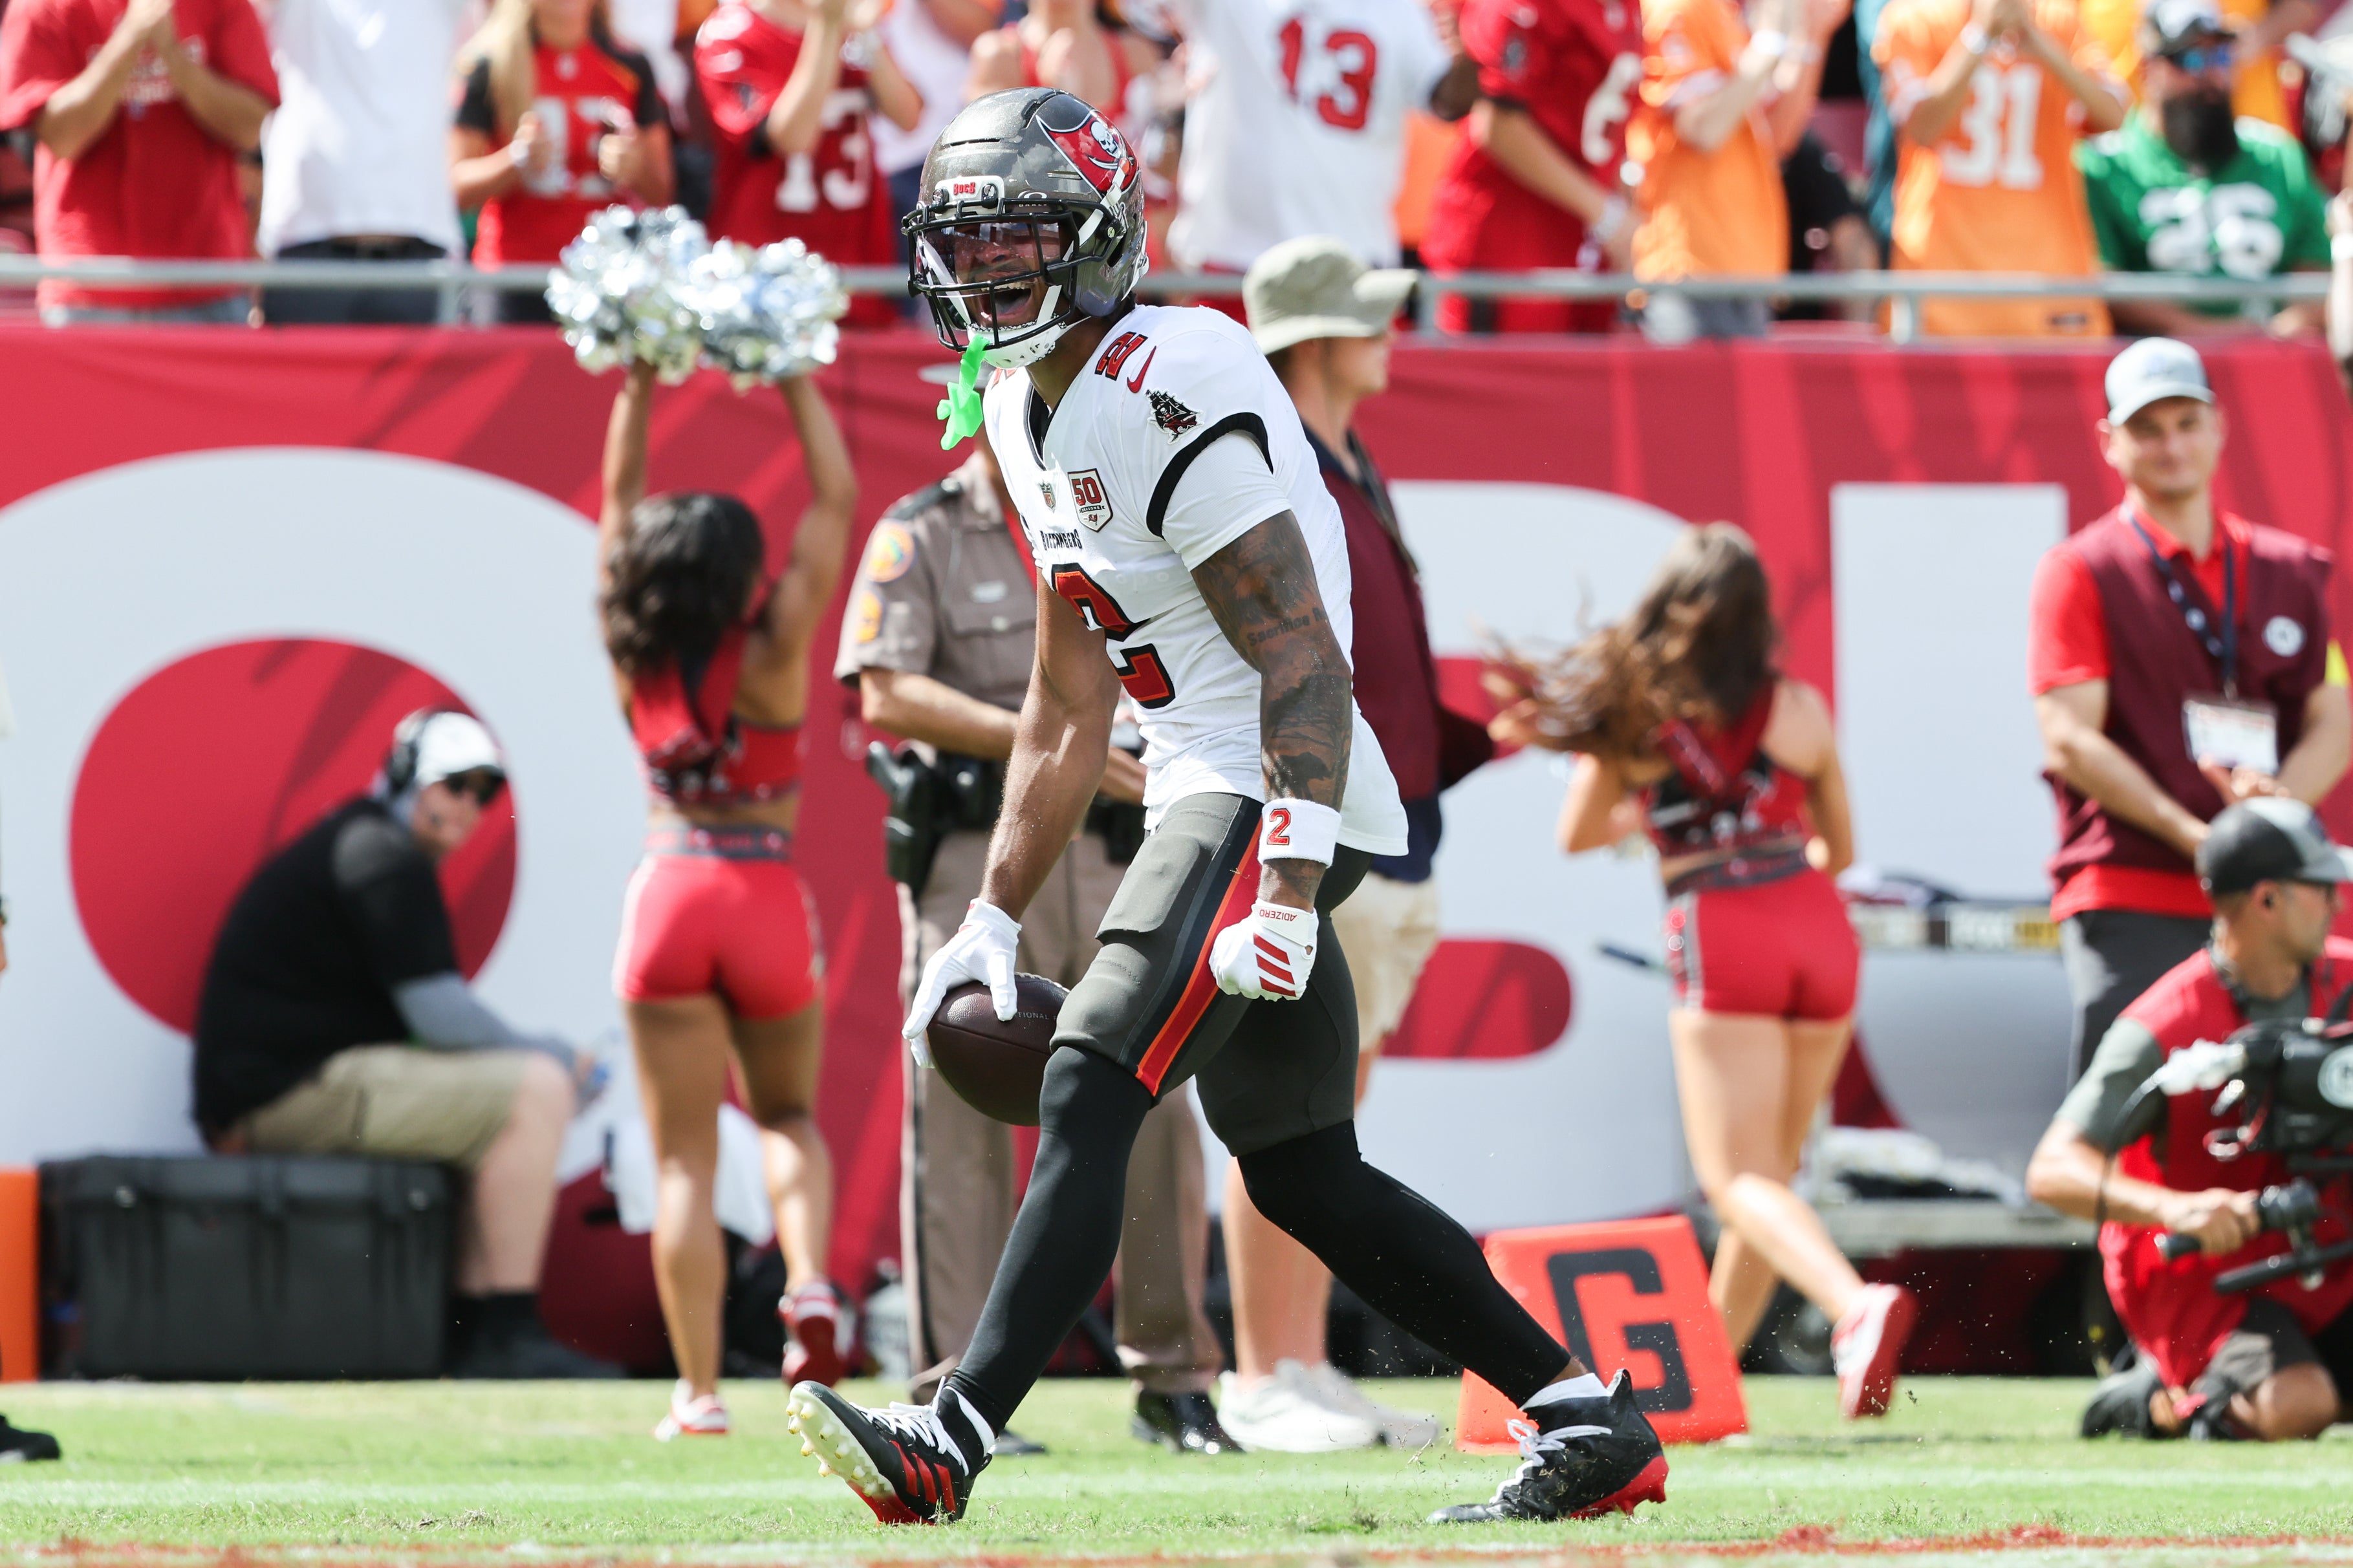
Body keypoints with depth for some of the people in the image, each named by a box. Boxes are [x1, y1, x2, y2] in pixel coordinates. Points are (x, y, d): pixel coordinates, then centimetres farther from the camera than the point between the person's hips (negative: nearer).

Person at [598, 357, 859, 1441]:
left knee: (683, 1158, 3)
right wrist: (798, 385, 1)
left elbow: (620, 503, 9)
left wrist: (637, 387, 12)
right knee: (787, 1114, 22)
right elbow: (835, 505, -3)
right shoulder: (769, 656, -8)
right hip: (768, 902, -1)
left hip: (669, 896, 1)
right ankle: (810, 1283, -6)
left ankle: (698, 1393, -2)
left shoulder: (638, 663, -1)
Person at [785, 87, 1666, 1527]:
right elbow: (1070, 705, 21)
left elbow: (1303, 664, -21)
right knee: (1303, 1174, 13)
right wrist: (998, 916, 19)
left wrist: (1286, 891, -28)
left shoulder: (1172, 393, -17)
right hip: (1206, 799, 10)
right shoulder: (1029, 410, 14)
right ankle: (1590, 1423, 19)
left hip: (1271, 802, -10)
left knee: (1092, 1096, -19)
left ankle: (953, 1443, -25)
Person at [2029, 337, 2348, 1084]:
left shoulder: (2291, 570, 18)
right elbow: (2070, 740, -5)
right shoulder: (2081, 571, 4)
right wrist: (2191, 834, -17)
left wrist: (2276, 804, -11)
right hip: (2127, 901, -4)